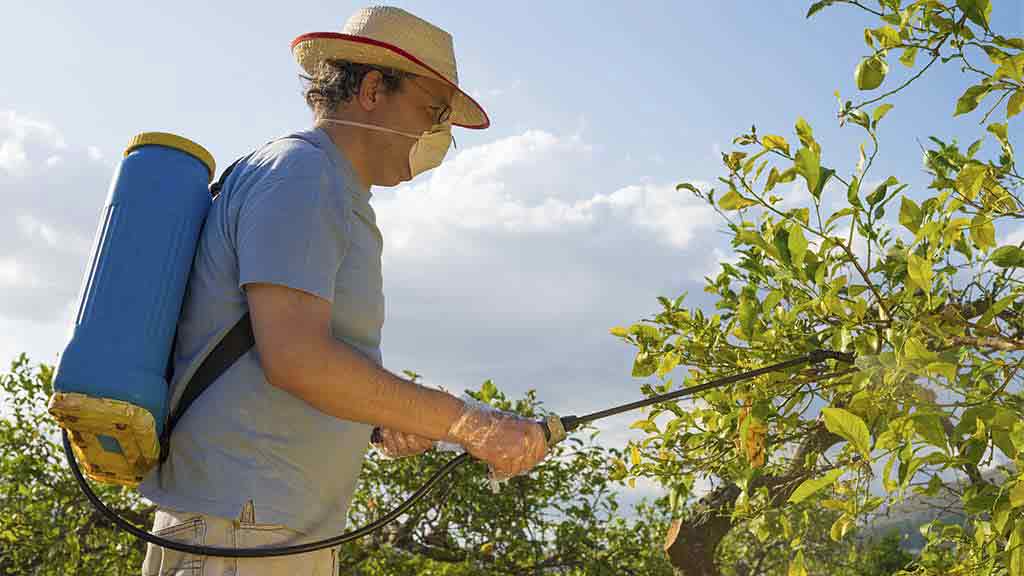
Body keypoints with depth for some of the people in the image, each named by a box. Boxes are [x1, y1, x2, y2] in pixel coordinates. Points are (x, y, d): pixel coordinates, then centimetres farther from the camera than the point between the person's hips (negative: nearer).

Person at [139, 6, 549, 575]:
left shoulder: (341, 203, 20)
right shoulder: (298, 172, -11)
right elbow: (295, 356, -23)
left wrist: (385, 423, 3)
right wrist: (465, 422, -20)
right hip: (239, 527, -10)